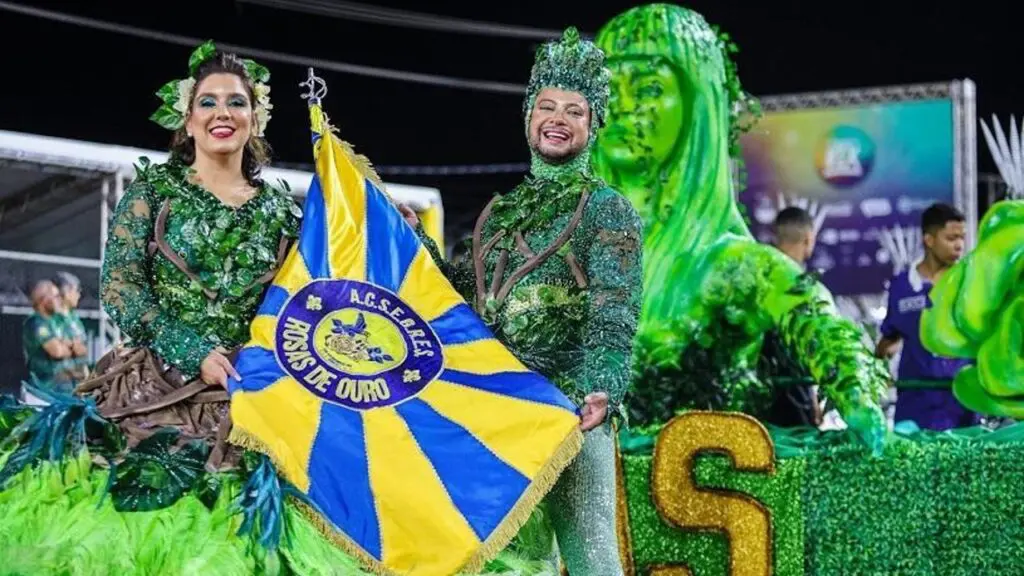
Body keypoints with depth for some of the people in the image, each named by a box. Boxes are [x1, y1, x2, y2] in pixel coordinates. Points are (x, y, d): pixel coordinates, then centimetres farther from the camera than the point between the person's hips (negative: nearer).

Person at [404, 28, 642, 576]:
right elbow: (467, 294, 19)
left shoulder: (606, 209, 0)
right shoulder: (499, 211, 18)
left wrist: (603, 388, -26)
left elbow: (615, 316, -11)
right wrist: (417, 242, 10)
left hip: (567, 404, -6)